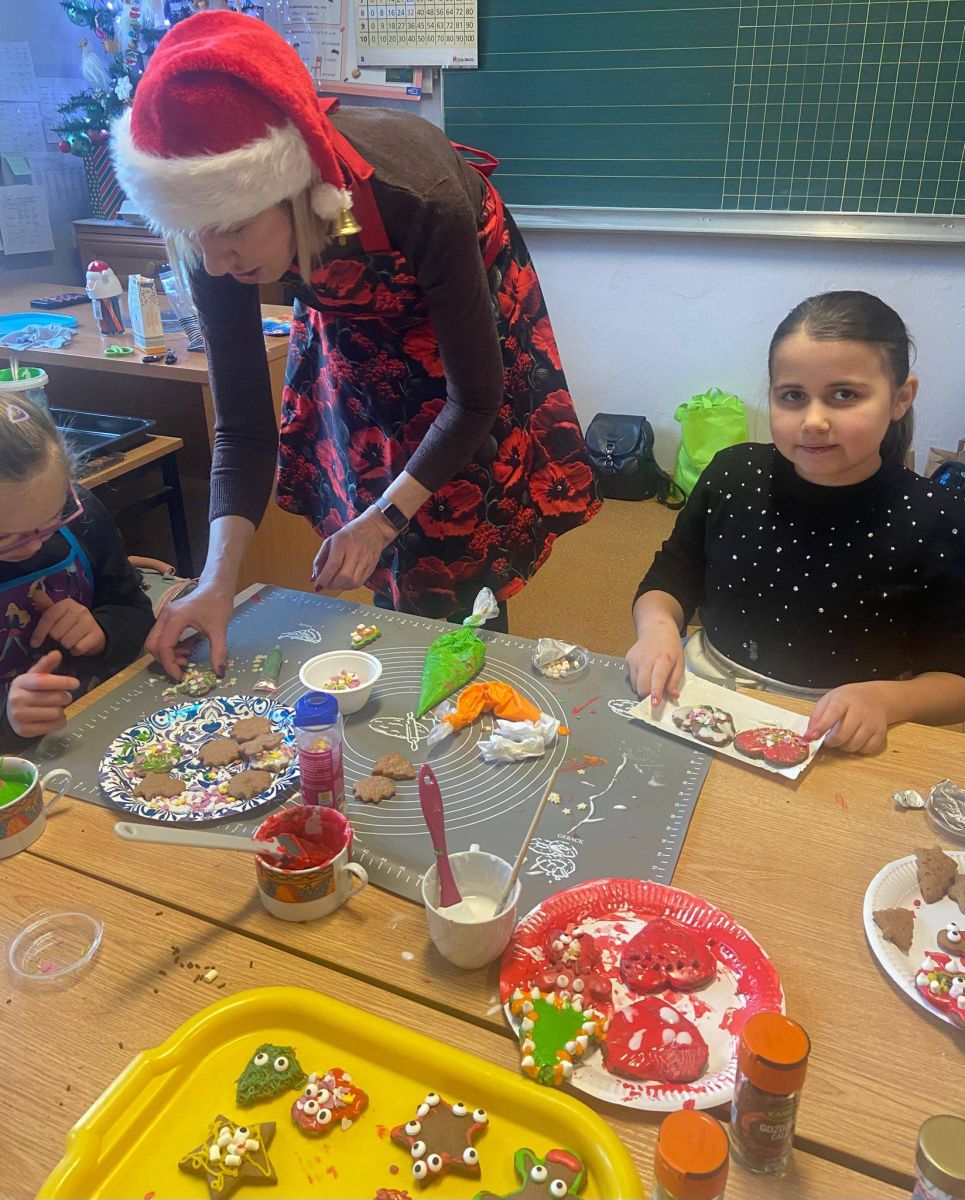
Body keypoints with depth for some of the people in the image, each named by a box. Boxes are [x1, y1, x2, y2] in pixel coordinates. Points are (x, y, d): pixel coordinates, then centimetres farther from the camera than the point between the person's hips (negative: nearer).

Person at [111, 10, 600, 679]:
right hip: (353, 332, 3)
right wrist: (219, 579, -29)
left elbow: (474, 394, -27)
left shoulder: (418, 199, -40)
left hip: (461, 317, -3)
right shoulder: (219, 231, -28)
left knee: (456, 572, -5)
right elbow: (243, 424, -19)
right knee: (387, 581, 5)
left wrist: (382, 519, -27)